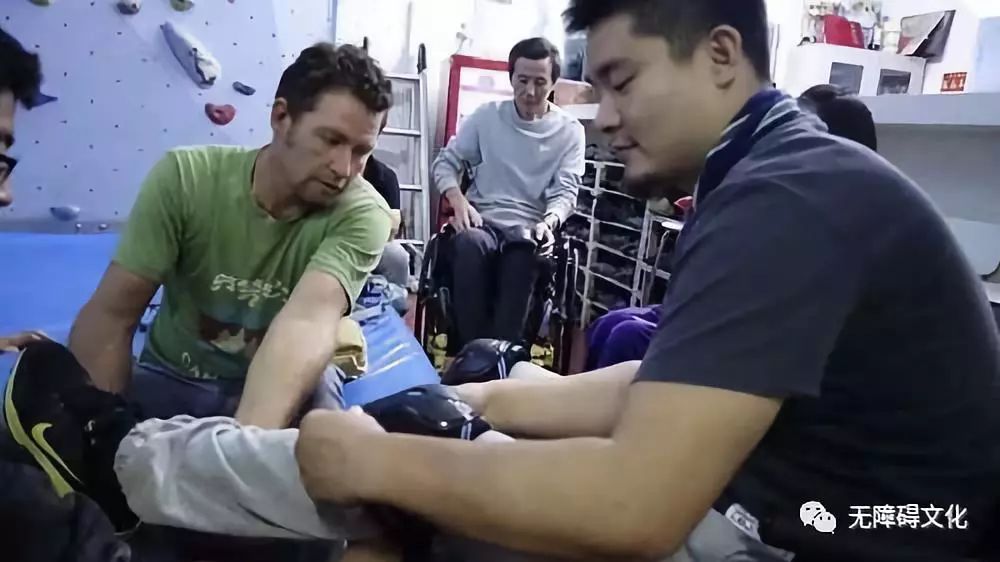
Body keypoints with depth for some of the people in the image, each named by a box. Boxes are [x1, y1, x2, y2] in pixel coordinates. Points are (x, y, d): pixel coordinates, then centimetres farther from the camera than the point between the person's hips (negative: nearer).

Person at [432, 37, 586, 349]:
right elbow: (445, 162, 9)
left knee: (521, 263, -37)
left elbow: (566, 191, 0)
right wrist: (458, 200, -12)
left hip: (530, 229, -1)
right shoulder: (486, 115, 8)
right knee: (468, 244, -35)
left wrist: (548, 222, -23)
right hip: (483, 221, 1)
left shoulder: (570, 131, 6)